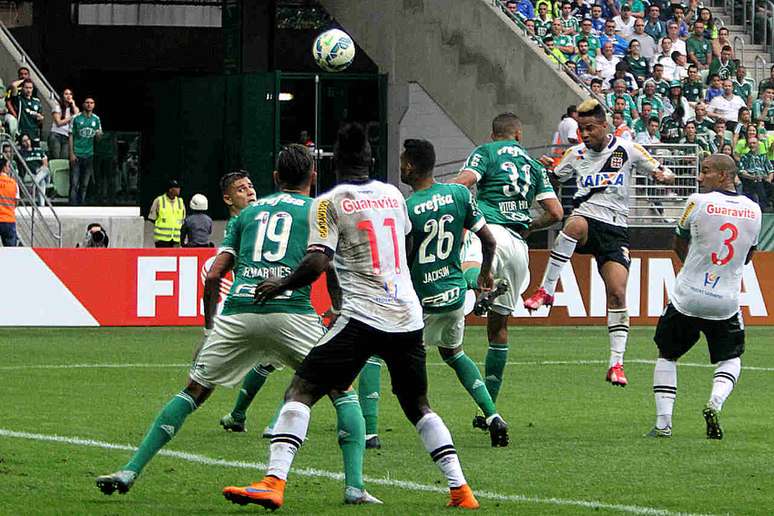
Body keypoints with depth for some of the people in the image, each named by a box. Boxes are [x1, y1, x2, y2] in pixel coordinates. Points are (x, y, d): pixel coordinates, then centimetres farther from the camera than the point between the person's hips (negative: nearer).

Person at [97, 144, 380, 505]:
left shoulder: (249, 212, 23)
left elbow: (214, 276, 17)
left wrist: (209, 327, 27)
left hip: (238, 312, 3)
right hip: (291, 312, -3)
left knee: (193, 392, 15)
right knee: (343, 393, 12)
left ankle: (129, 472, 10)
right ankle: (354, 486, -2)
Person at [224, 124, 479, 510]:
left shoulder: (328, 203, -2)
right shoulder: (393, 195, 15)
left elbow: (317, 264, -13)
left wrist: (278, 286, 3)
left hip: (363, 318, -5)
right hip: (408, 316, 5)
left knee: (301, 390, -4)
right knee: (418, 406, 20)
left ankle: (274, 482, -19)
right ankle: (460, 489, 12)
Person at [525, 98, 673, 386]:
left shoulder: (627, 151, 3)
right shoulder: (576, 155, 10)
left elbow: (661, 173, 9)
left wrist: (663, 176, -16)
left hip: (615, 230, 0)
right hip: (587, 219, 0)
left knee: (617, 294, -12)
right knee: (575, 224, -38)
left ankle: (616, 364, -5)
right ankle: (546, 291, -31)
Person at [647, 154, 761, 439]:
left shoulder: (698, 202, -10)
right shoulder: (753, 210, 1)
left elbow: (679, 246, 5)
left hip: (687, 298, -2)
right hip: (727, 303, 2)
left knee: (667, 355, 16)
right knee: (730, 358, 21)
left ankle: (663, 422, 7)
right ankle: (715, 402, -7)